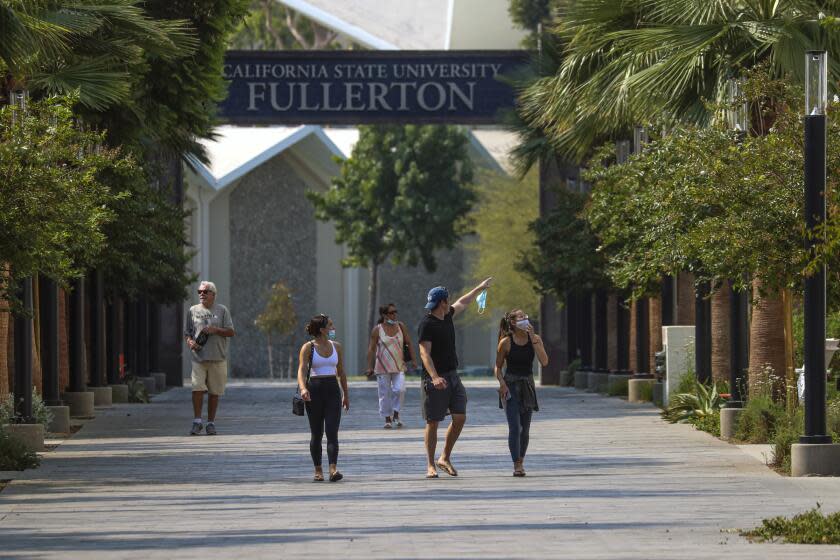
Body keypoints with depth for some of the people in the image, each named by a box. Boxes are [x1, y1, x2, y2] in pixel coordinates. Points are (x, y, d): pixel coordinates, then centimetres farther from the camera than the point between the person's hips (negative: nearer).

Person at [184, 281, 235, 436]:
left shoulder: (222, 310, 8)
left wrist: (215, 330, -12)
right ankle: (197, 421, -6)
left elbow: (231, 332, 4)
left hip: (218, 358, 0)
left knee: (214, 392, 2)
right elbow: (186, 333, 16)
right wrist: (190, 342, -6)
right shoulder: (193, 311, 12)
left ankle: (211, 423, 10)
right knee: (197, 388, -12)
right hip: (199, 357, 0)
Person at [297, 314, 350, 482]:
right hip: (315, 390, -3)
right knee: (316, 434, 4)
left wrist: (346, 394, 20)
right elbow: (302, 370, -14)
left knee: (332, 432, -10)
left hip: (333, 390, 3)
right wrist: (303, 388, -31)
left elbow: (341, 372, 18)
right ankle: (318, 470, 14)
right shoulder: (308, 348, -3)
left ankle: (333, 469, -19)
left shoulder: (336, 347, 10)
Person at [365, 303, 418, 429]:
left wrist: (413, 360, 8)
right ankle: (387, 419, 12)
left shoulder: (400, 326, 6)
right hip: (382, 368, -2)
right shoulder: (377, 330, -3)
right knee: (385, 394, 1)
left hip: (399, 367, 2)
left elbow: (409, 343, 12)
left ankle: (396, 415, 3)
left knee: (400, 389, -15)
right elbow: (371, 349, -2)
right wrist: (370, 367, -6)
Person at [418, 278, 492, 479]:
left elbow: (462, 302, 33)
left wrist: (479, 288, 45)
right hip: (436, 379, -8)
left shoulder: (447, 316, 12)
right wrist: (434, 377, -32)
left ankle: (445, 458, 13)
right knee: (433, 422, -2)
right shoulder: (427, 324, -13)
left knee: (460, 417, 1)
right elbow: (425, 353, -20)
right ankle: (431, 465, 3)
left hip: (453, 377, 8)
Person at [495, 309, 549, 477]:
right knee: (515, 426, -15)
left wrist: (533, 339, -15)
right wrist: (502, 383, -15)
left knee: (525, 428, 8)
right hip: (510, 386, -3)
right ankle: (517, 465, -17)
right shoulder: (506, 342, -5)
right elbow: (498, 367, 2)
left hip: (528, 386, 3)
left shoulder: (535, 339, 2)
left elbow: (544, 362, -11)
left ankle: (521, 461, 25)